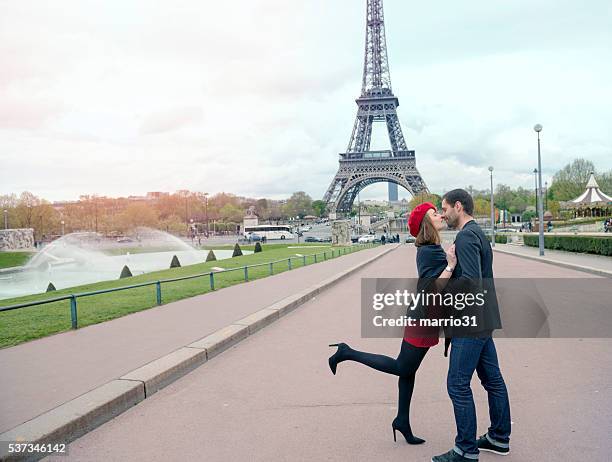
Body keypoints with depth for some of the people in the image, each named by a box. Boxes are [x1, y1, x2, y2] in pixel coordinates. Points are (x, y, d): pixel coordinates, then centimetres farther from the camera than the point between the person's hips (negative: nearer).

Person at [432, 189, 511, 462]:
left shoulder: (466, 236, -17)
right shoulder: (478, 234, 15)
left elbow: (471, 280, -27)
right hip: (483, 319, 10)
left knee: (458, 385, -3)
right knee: (492, 379, 18)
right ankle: (500, 438, 32)